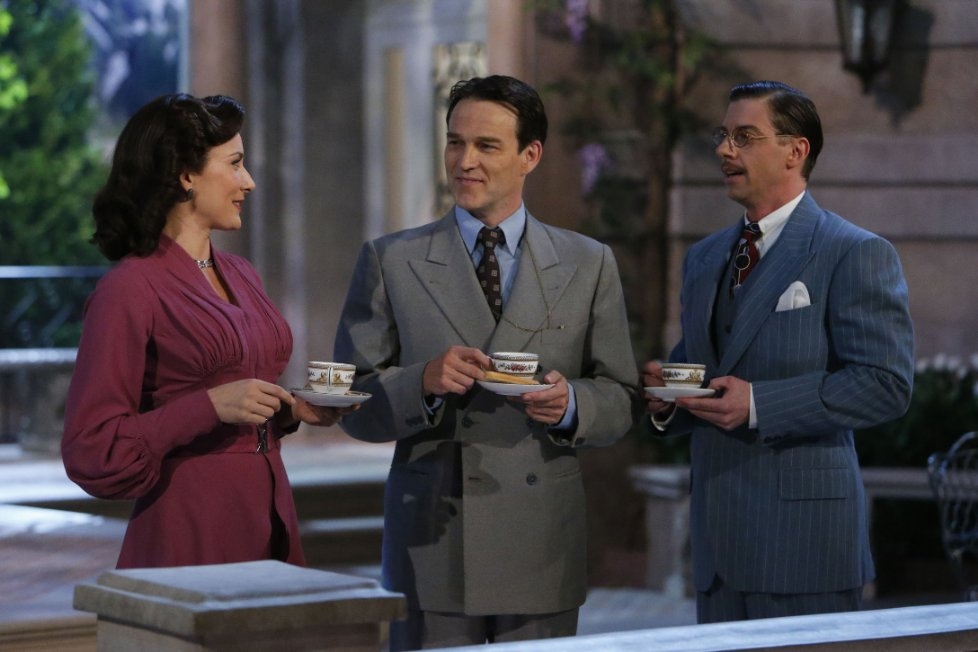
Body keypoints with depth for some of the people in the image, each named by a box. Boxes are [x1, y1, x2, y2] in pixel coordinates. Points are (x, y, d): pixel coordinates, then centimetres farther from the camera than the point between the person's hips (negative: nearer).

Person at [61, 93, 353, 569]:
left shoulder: (240, 276, 12)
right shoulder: (129, 291, -10)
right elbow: (91, 451, -13)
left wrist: (292, 409, 5)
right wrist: (211, 405, -21)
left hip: (267, 522, 7)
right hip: (188, 535, -7)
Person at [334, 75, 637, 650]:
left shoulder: (589, 265, 9)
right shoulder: (391, 262, 5)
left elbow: (621, 402, 9)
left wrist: (571, 403, -13)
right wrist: (424, 382, -16)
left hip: (542, 555, 1)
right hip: (432, 551, -1)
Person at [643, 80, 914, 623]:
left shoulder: (856, 254, -5)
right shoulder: (704, 258, 18)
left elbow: (886, 384, -13)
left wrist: (758, 404, -19)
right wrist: (665, 399, 2)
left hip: (803, 534, -7)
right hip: (719, 537, 7)